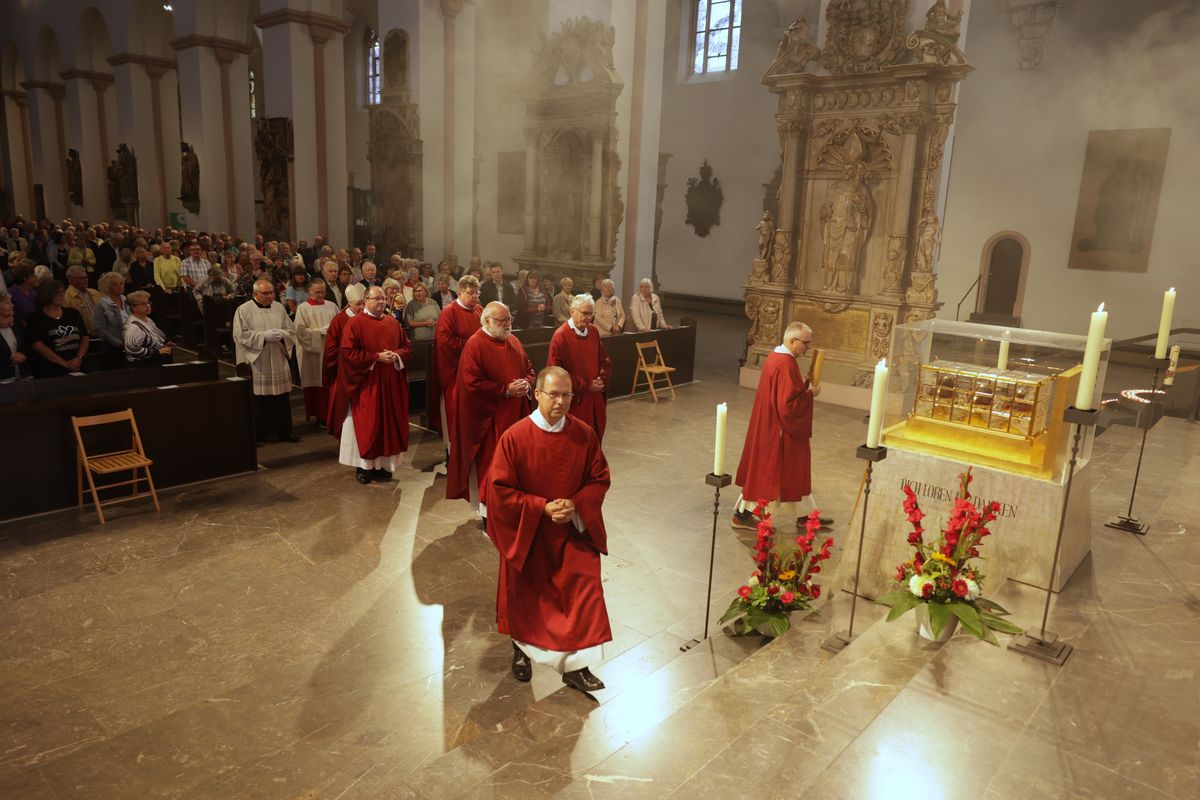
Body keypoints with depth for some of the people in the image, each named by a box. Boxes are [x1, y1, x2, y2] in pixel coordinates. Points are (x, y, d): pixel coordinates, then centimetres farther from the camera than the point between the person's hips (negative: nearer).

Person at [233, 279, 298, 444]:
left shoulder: (279, 308, 9)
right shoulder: (243, 310, -3)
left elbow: (291, 331, 10)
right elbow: (241, 335, -9)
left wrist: (282, 334, -12)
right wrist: (264, 336, -18)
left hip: (278, 362, 4)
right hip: (256, 362, -4)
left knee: (281, 397, 7)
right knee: (259, 400, -2)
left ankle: (284, 431, 16)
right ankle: (258, 434, 9)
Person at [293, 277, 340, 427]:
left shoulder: (332, 306, 10)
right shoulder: (303, 308, 0)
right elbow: (301, 331, -7)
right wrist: (320, 331, -14)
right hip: (313, 352, -3)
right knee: (315, 384, 1)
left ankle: (331, 414, 9)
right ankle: (319, 416, 8)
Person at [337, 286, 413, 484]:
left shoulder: (393, 322, 10)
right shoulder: (355, 323, -6)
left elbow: (407, 347, 13)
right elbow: (348, 352, -13)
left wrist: (397, 356, -9)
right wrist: (376, 357, -18)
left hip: (391, 384, 5)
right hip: (367, 384, -5)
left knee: (389, 423, 7)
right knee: (367, 425, -1)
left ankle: (383, 464, 16)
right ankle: (363, 466, 9)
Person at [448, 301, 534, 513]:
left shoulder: (514, 341, 10)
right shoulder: (475, 345, -12)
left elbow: (529, 370, 17)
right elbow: (472, 384, -18)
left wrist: (526, 384, -6)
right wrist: (506, 390, -19)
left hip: (515, 415, 7)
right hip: (488, 418, -7)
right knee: (489, 464, 0)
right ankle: (489, 512, 12)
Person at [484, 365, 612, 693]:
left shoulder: (584, 435, -9)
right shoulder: (514, 438, -17)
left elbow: (600, 479, 0)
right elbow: (499, 490, -14)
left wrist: (575, 504, -17)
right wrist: (542, 507, -21)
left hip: (574, 530, 2)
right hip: (526, 533, -1)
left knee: (583, 590, -7)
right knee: (525, 595, 15)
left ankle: (575, 665, 10)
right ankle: (521, 647, 44)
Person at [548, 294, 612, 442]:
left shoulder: (593, 331, 6)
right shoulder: (560, 336, -14)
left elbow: (604, 360, 15)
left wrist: (602, 380, -4)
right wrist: (585, 385, -13)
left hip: (595, 399, 6)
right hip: (574, 400, -6)